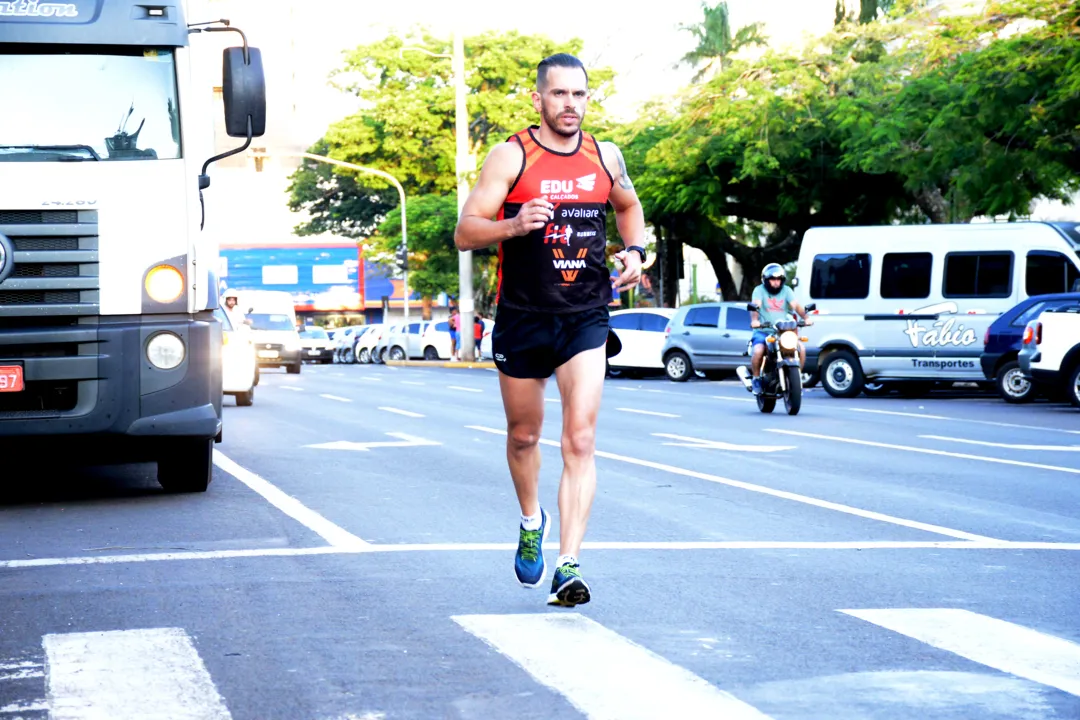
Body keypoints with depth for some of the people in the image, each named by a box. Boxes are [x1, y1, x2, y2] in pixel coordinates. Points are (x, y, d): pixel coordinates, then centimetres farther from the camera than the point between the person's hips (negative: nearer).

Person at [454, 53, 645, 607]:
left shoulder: (605, 157, 5)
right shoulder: (510, 157, -6)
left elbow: (628, 206, 26)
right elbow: (465, 233, -10)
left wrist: (634, 251, 6)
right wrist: (514, 225, -28)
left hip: (585, 319, 1)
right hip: (522, 319, -1)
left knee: (580, 442, -12)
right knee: (523, 436, 15)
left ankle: (568, 566, -16)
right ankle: (531, 521, 44)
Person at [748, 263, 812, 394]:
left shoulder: (786, 290, 11)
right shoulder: (760, 290, 2)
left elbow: (796, 305, -4)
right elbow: (755, 306, -16)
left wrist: (805, 317, -23)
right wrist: (754, 320, -37)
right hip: (763, 331, -3)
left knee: (801, 348, -18)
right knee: (758, 351, -31)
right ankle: (756, 378, -8)